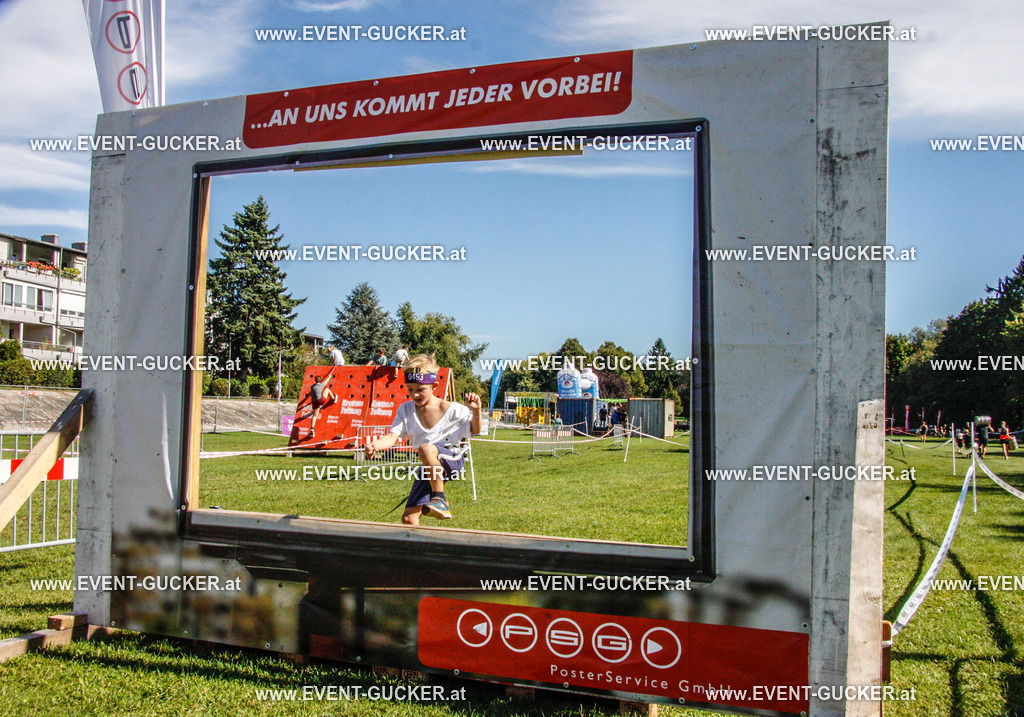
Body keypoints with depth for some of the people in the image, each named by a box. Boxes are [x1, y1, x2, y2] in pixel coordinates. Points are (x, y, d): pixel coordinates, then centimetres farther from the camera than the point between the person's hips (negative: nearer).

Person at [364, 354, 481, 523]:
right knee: (409, 518, -3)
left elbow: (475, 430, 0)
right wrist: (374, 445, -27)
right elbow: (393, 436, -6)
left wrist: (476, 411, -21)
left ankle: (440, 499, -26)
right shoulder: (405, 410, 4)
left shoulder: (451, 409, -7)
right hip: (429, 469, 5)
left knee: (426, 448, -38)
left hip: (452, 460, -5)